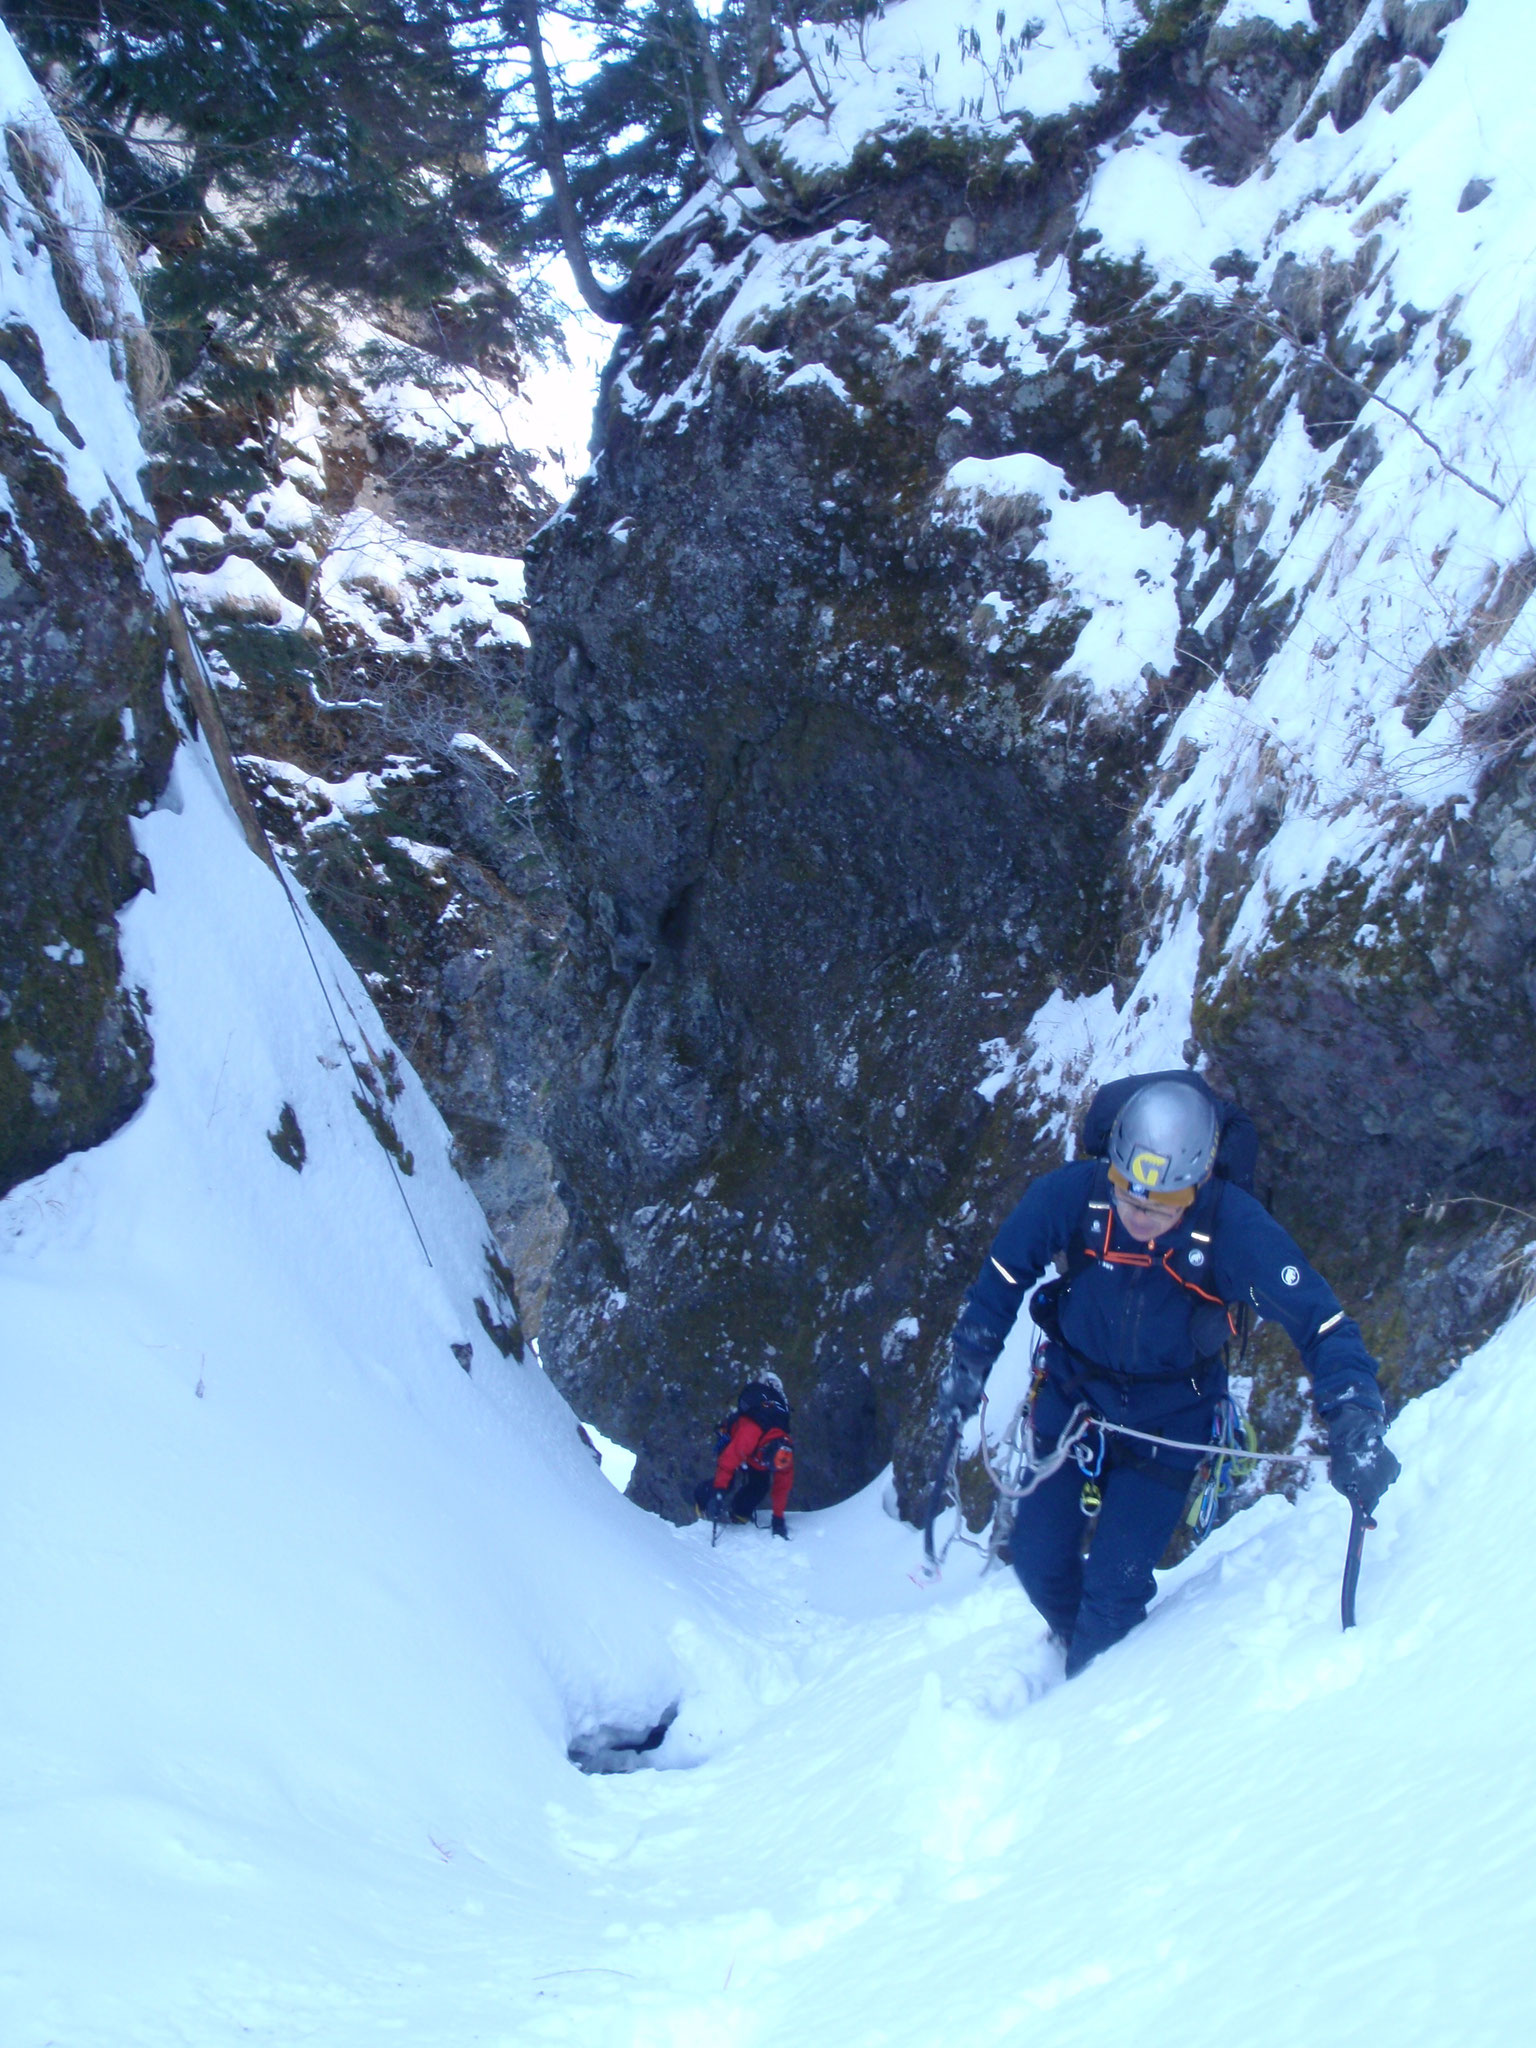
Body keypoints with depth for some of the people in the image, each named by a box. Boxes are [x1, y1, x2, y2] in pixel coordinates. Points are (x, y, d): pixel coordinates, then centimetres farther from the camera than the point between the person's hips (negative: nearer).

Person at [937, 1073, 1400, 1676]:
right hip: (1073, 1391, 2)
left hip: (1168, 1417, -2)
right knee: (1038, 1558, 7)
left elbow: (1321, 1322, -29)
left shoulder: (1234, 1227, -30)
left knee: (1115, 1586, -4)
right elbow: (1004, 1275, -5)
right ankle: (1076, 1641, 43)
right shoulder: (1070, 1194, -25)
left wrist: (1354, 1424, -43)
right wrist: (968, 1360, -3)